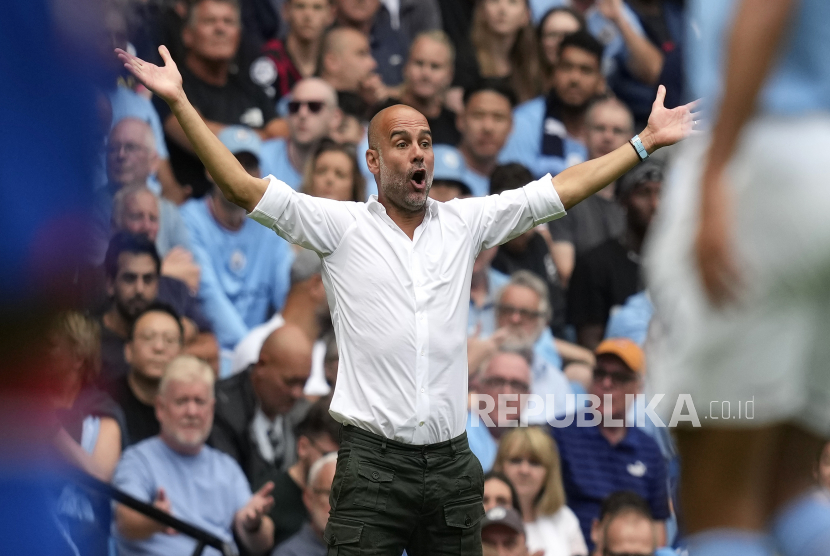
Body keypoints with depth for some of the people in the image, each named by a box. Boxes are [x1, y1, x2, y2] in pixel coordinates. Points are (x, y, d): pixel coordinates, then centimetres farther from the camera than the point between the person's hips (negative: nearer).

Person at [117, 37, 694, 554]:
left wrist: (644, 143, 10)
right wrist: (180, 103, -12)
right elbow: (245, 188, -6)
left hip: (451, 465, 3)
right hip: (373, 464, -3)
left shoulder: (465, 223, 9)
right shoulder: (342, 226, 1)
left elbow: (562, 190, 12)